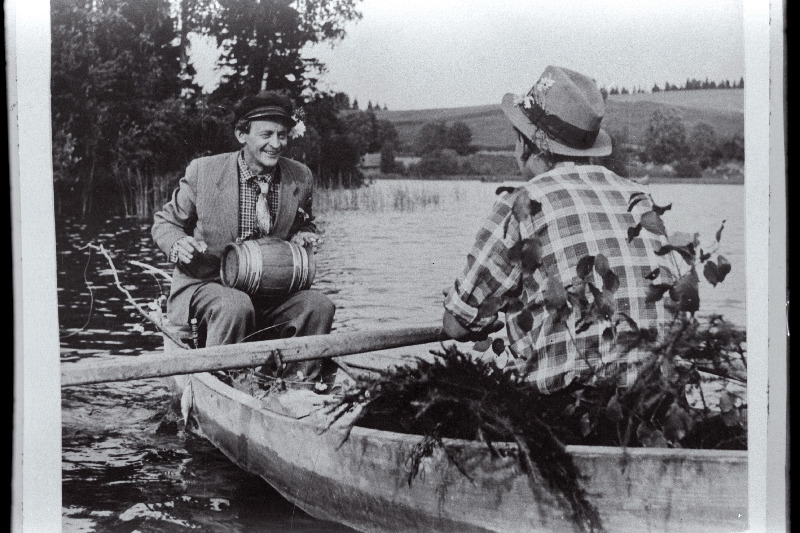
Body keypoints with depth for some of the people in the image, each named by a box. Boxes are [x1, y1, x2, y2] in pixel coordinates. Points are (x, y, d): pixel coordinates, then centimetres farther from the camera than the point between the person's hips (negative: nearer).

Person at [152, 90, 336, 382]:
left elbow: (303, 224, 22)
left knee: (319, 305, -20)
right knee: (235, 306, -36)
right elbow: (165, 221, 4)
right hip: (205, 284, -4)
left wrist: (304, 237, -3)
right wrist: (179, 244, -20)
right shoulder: (203, 171, -8)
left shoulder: (300, 178, 2)